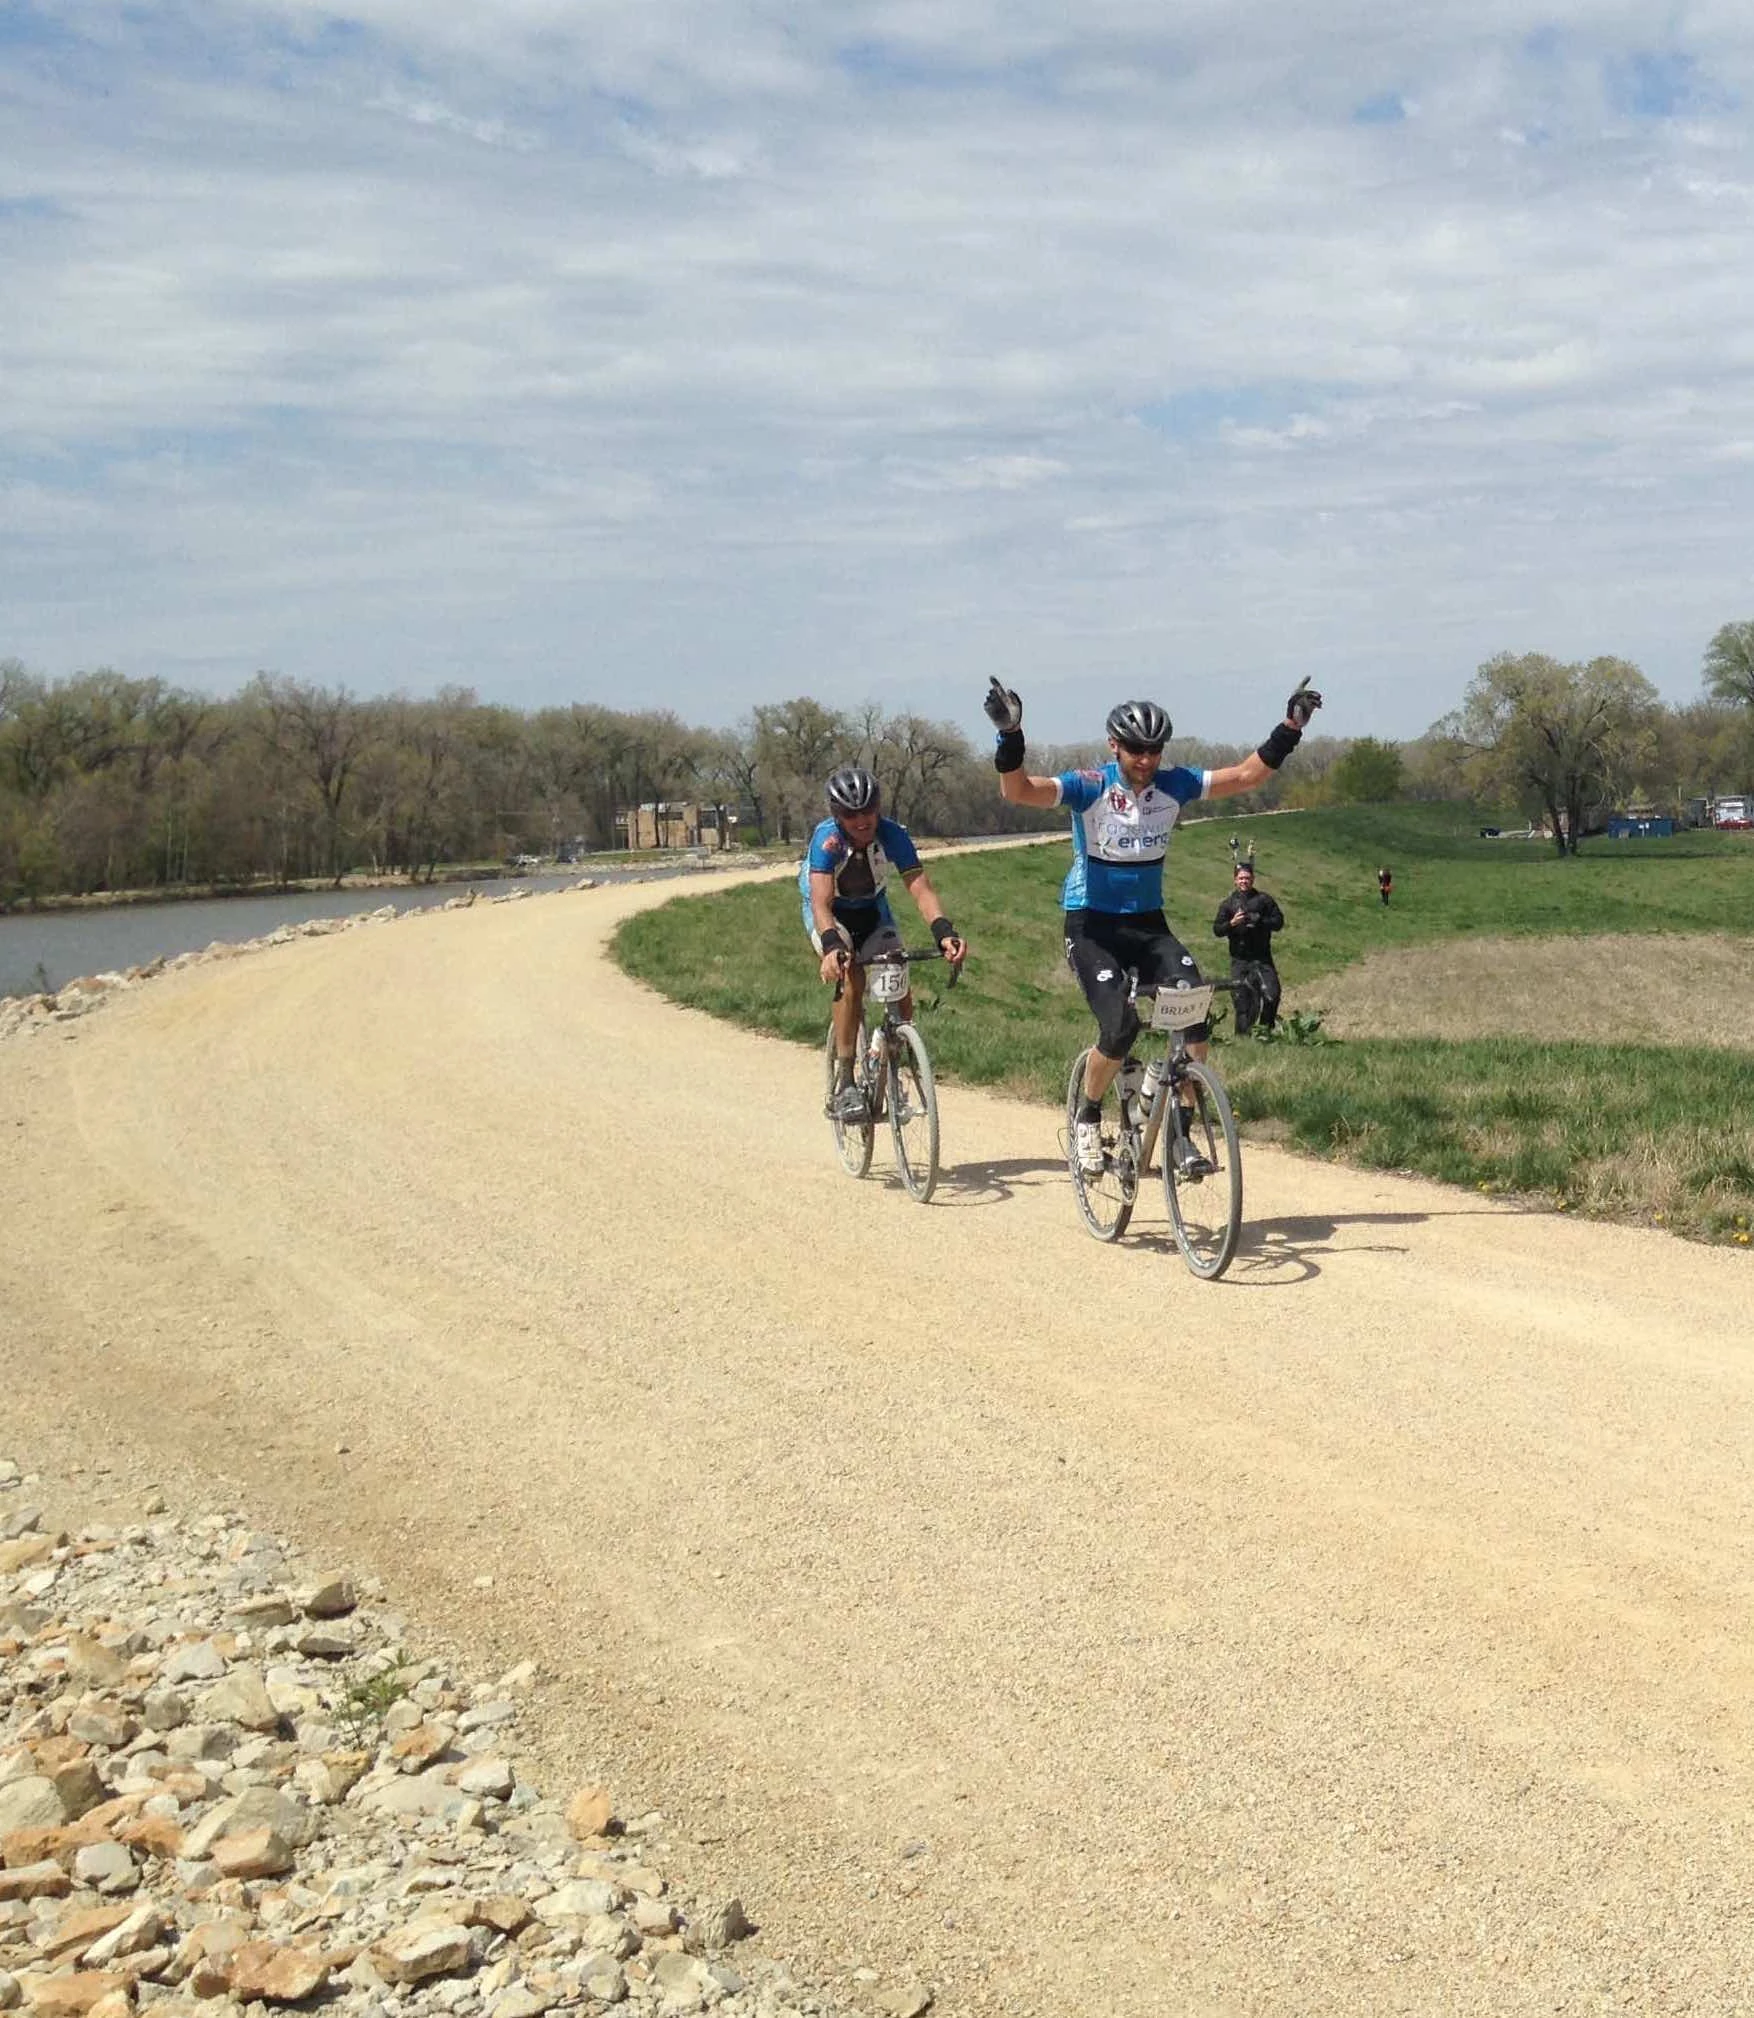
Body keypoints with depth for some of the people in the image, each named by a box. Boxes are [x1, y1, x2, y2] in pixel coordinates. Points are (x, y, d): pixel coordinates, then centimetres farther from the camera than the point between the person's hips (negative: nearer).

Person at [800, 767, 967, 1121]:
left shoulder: (893, 835, -25)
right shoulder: (827, 838, -32)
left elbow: (921, 889, -33)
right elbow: (821, 901, -42)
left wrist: (944, 933, -50)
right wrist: (831, 947, -60)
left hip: (872, 909, 3)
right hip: (829, 913, -3)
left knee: (901, 1000, -9)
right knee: (851, 977, -30)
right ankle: (843, 1087, -25)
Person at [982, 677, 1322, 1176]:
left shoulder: (1173, 785, -1)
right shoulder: (1089, 787, -14)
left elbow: (1246, 776, 5)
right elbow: (1018, 792, -27)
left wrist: (1289, 730, -4)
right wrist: (1010, 737, -43)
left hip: (1148, 922, 4)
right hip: (1092, 924, -4)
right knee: (1120, 1026, -23)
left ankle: (1180, 1133, -5)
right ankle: (1087, 1119, 5)